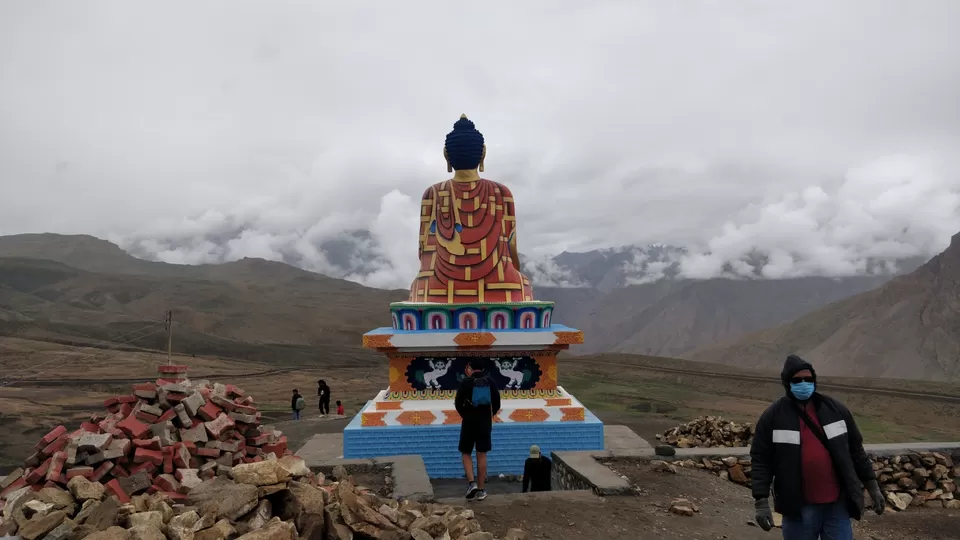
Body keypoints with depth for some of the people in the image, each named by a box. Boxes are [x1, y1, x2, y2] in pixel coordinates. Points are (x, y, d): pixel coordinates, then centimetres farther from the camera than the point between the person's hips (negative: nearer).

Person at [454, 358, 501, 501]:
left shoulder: (466, 382, -6)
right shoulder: (491, 382, 3)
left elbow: (458, 403, -7)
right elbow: (497, 404, 3)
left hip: (469, 422, -2)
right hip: (485, 422, 3)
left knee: (466, 453, 11)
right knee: (481, 455, 7)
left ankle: (472, 483, -7)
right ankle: (481, 490, 9)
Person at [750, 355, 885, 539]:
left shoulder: (836, 409, 3)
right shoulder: (773, 416, -7)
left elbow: (855, 450, 12)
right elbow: (761, 460, -6)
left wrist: (872, 485, 10)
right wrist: (761, 501, -13)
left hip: (837, 504, 2)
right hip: (799, 507, -2)